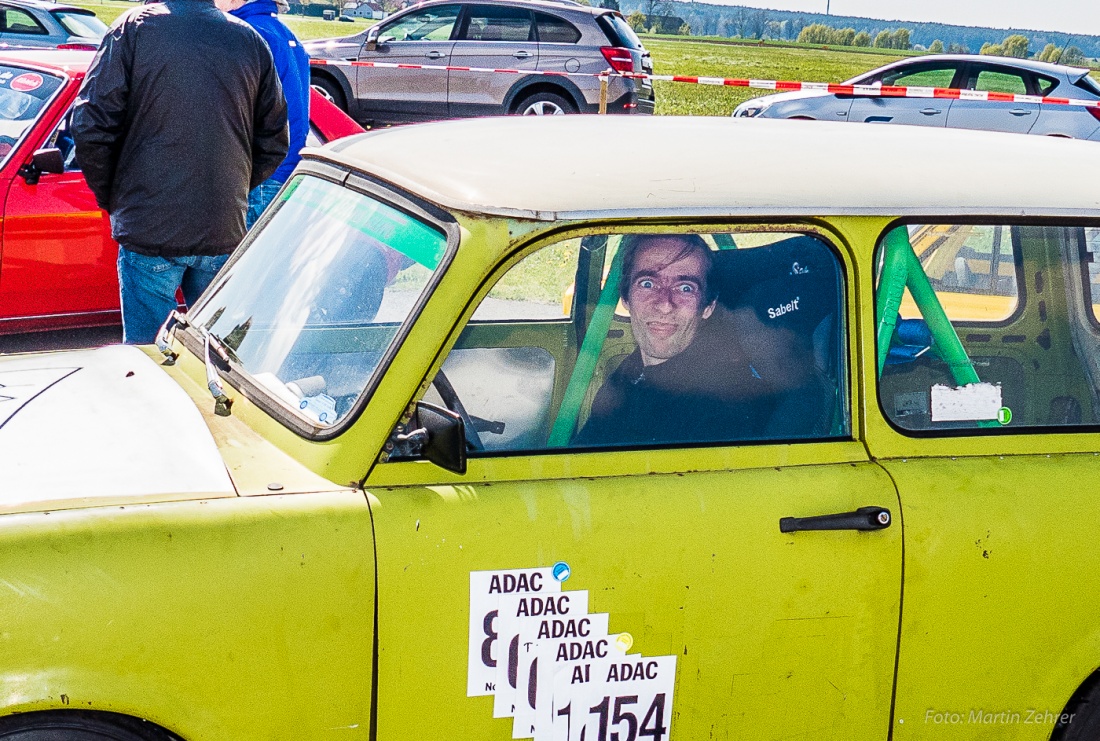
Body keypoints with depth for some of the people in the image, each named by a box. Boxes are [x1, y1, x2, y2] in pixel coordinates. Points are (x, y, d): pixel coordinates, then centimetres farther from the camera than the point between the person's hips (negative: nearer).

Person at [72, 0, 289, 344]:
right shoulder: (251, 40, 5)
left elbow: (89, 126, -8)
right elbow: (274, 142, 9)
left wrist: (111, 198, 5)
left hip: (150, 229, -3)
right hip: (225, 233, 3)